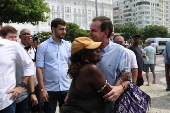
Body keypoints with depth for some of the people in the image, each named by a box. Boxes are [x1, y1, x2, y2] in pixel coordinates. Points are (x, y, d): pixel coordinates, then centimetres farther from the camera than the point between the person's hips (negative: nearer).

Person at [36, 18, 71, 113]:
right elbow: (39, 69, -5)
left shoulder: (68, 46, 5)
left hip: (66, 88, 3)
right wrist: (42, 89, -10)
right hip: (49, 89, -2)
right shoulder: (43, 46, -3)